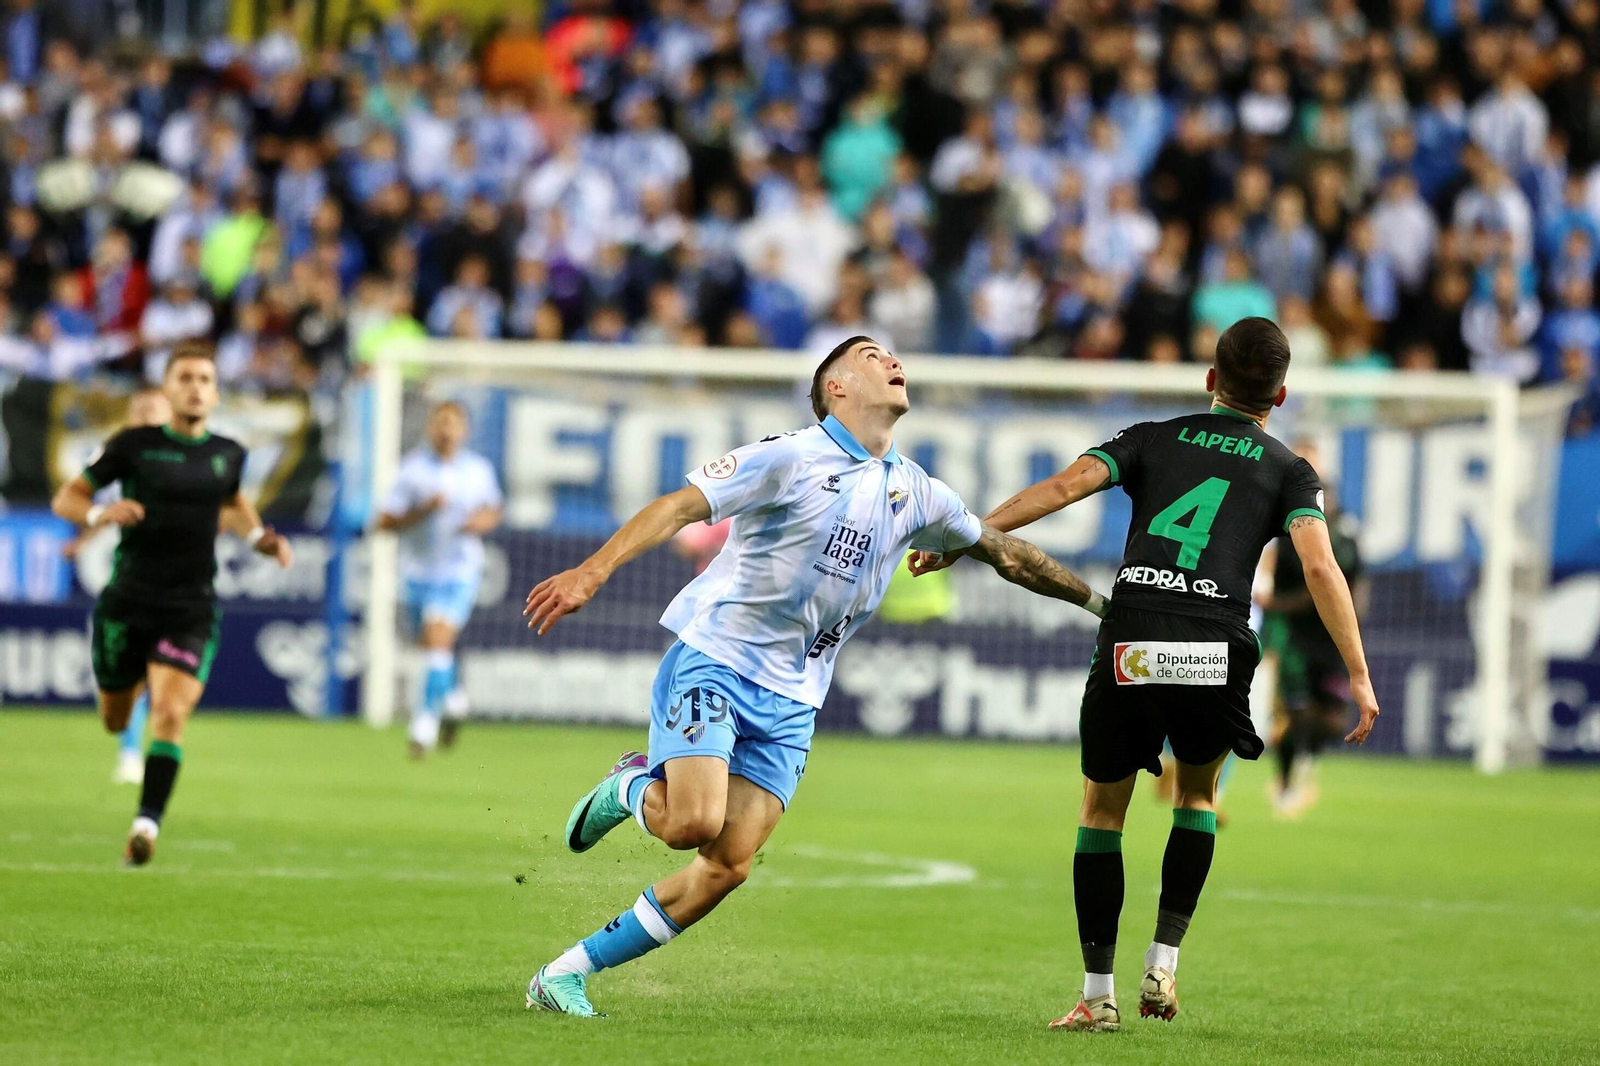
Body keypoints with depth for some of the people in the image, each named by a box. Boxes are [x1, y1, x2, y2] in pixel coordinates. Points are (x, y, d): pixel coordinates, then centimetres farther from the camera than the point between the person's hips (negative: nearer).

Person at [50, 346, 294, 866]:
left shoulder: (228, 455, 6)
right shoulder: (135, 445, -3)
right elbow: (65, 499, 1)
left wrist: (260, 538, 10)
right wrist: (99, 514, -20)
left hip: (191, 610, 0)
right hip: (128, 603, 0)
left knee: (170, 714, -19)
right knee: (115, 722, 12)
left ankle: (147, 824, -21)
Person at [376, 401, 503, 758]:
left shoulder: (479, 469, 0)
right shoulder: (412, 467, -6)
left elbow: (494, 509, 17)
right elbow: (387, 521, -8)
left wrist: (484, 521, -6)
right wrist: (424, 510, -23)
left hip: (459, 571, -2)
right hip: (418, 570, 2)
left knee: (438, 639, -19)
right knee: (431, 646, 14)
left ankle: (426, 718, -15)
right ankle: (452, 698, 43)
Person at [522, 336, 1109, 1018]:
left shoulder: (916, 494, 11)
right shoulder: (791, 459, -9)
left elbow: (1002, 551, 25)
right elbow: (679, 507, -16)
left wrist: (1093, 598, 29)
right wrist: (592, 572, -28)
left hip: (790, 700, 6)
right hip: (713, 660, -6)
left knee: (728, 866, -7)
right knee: (693, 822, -26)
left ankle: (565, 974, 1)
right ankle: (632, 789, 10)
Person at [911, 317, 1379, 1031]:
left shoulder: (1152, 439, 18)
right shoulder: (1288, 471, 15)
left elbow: (1065, 486, 3)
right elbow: (1320, 567, 0)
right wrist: (1359, 677, -2)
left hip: (1128, 647, 0)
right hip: (1215, 651, 0)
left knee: (1102, 809, 17)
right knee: (1197, 793, 27)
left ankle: (1097, 993, 12)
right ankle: (1163, 964, 15)